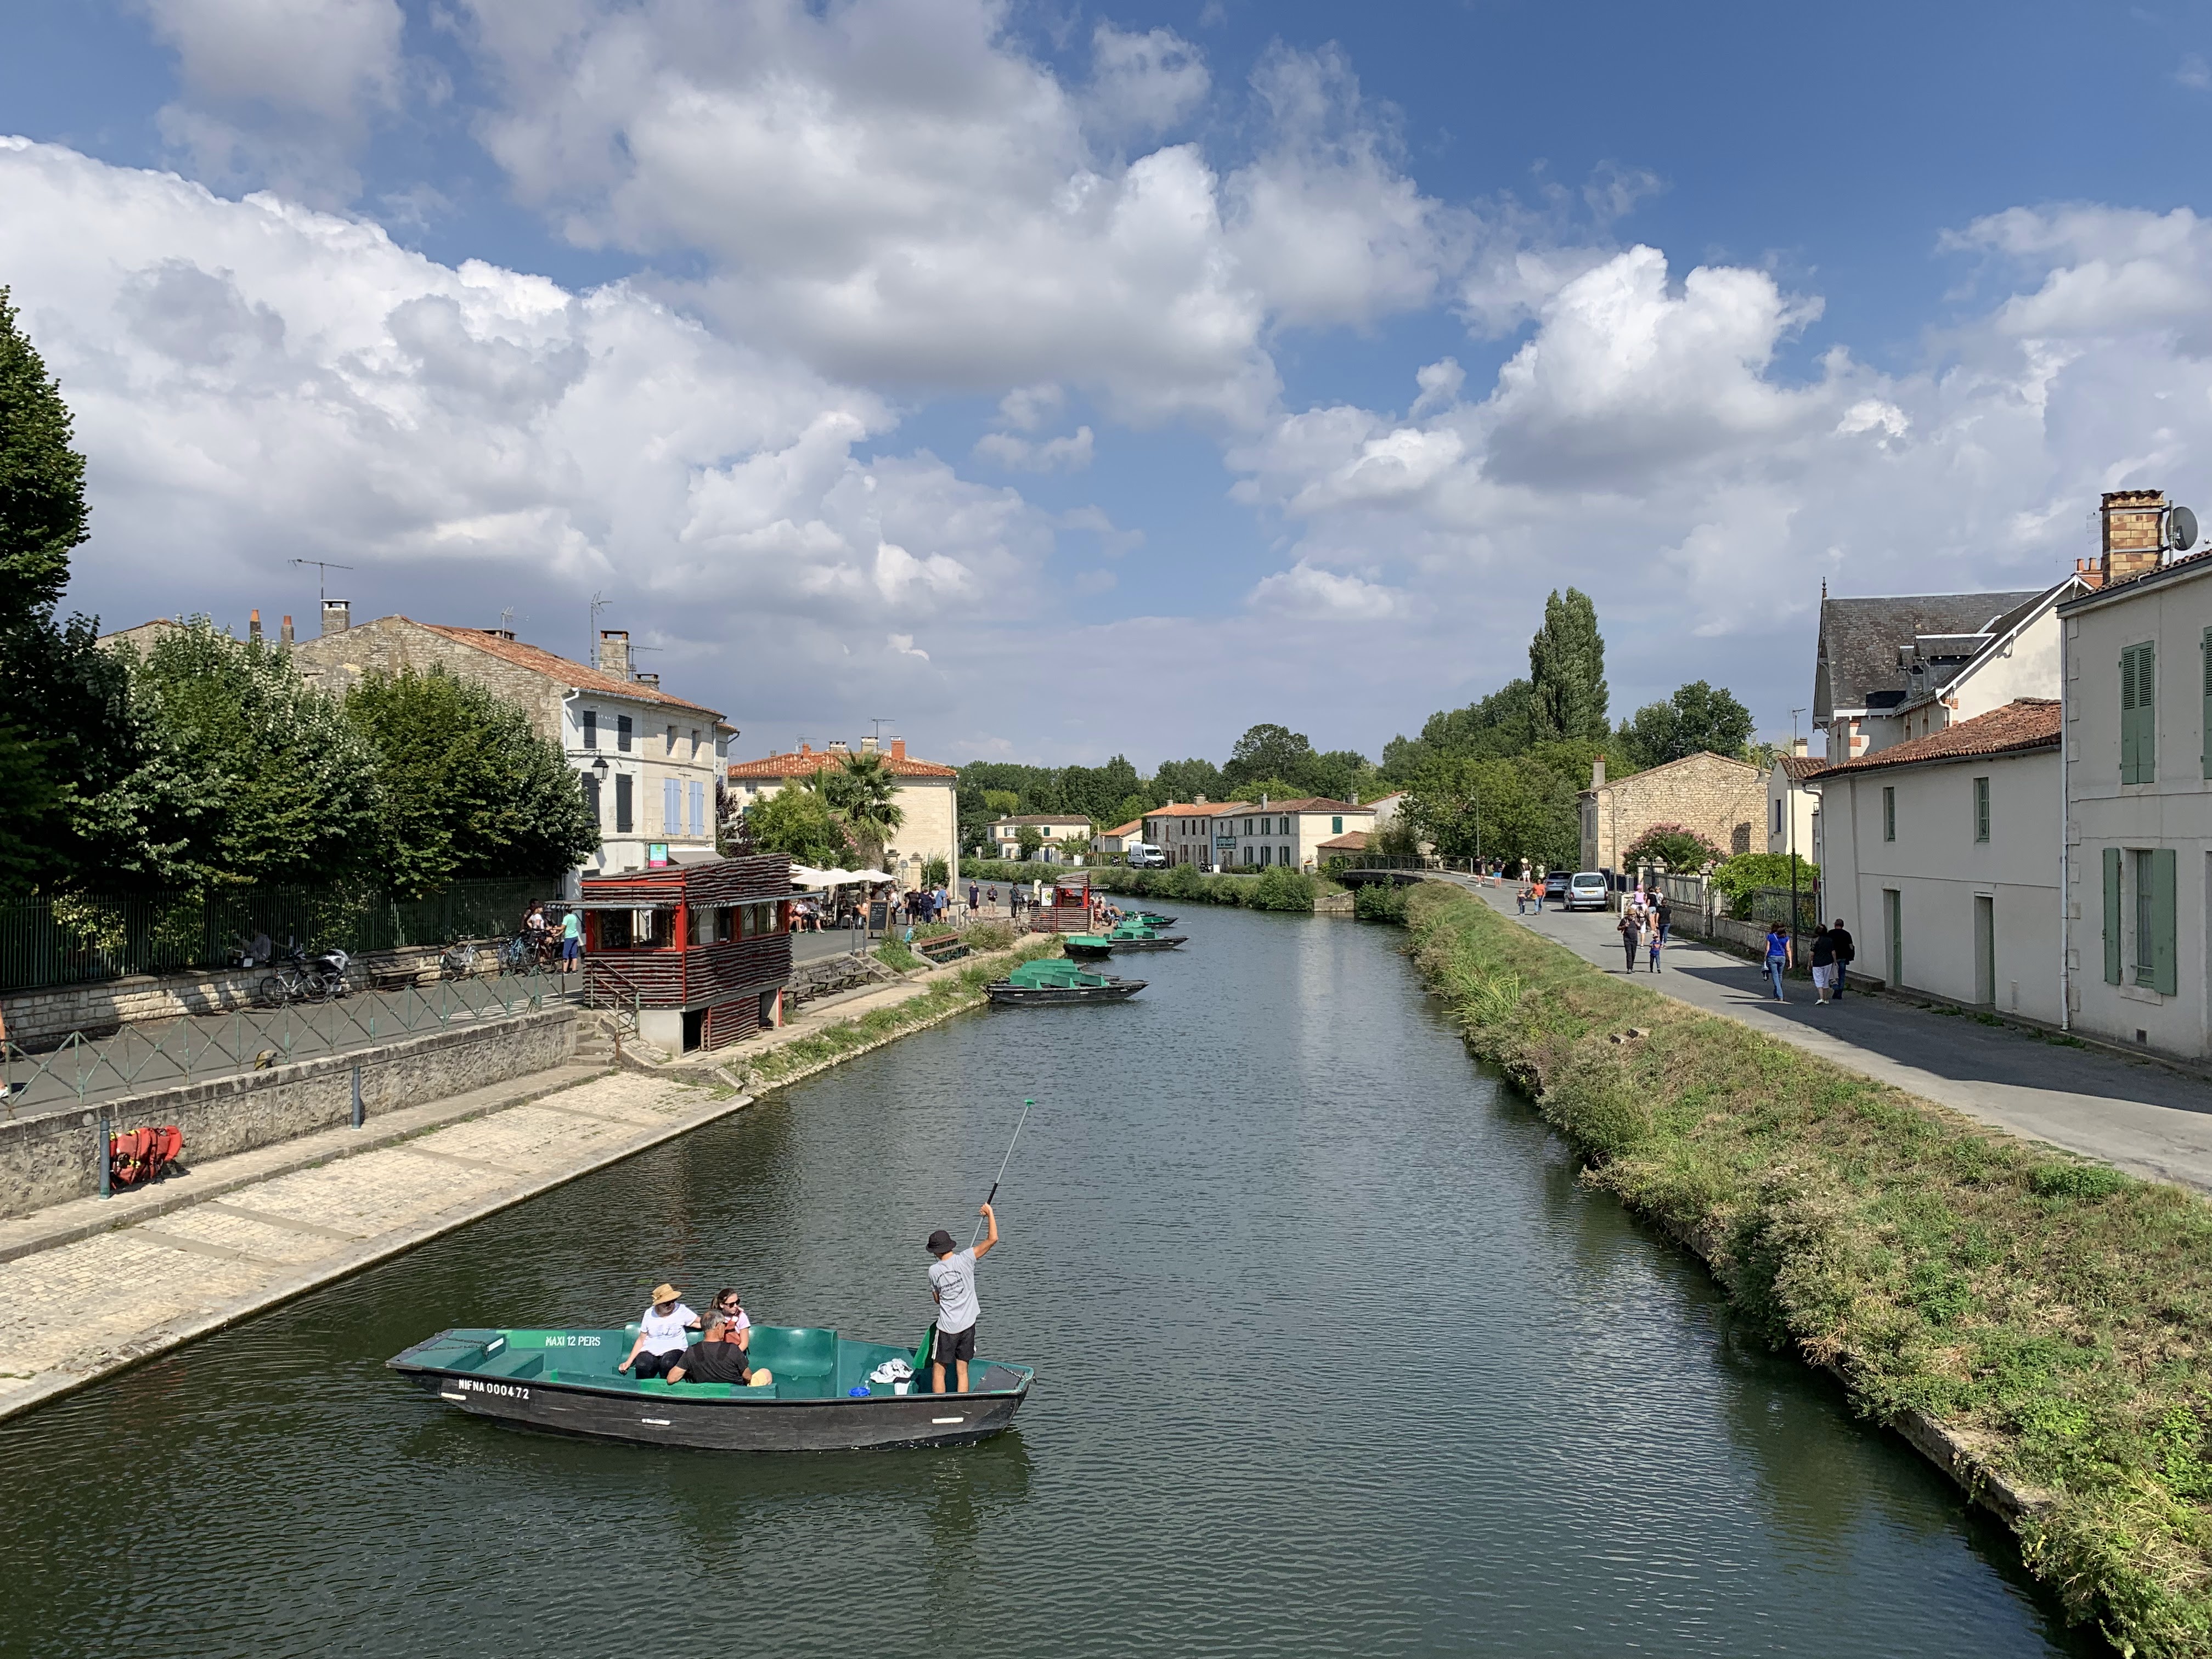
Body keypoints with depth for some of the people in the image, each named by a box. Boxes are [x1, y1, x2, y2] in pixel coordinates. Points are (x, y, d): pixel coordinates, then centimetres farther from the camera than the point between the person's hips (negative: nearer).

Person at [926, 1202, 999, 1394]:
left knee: (938, 1370, 10)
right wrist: (990, 1214, -1)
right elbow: (993, 1239, -11)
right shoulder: (964, 1259, -9)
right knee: (962, 1370, 10)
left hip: (947, 1327, -1)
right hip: (967, 1325, 1)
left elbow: (937, 1299, 9)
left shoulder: (933, 1271, -5)